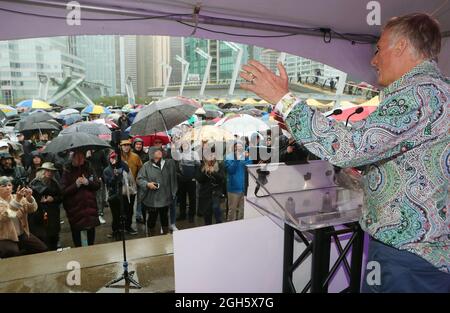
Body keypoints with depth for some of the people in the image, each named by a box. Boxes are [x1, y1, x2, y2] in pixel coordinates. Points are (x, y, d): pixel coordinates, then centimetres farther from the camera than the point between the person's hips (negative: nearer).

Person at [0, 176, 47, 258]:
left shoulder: (19, 198, 5)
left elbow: (32, 209, -8)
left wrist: (29, 198, -29)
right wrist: (16, 200, -39)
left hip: (22, 234, 5)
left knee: (42, 249, -10)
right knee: (13, 253, -32)